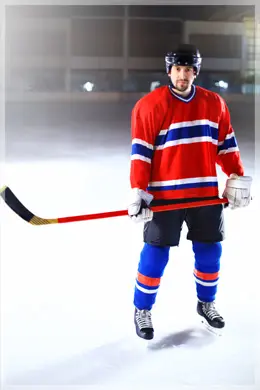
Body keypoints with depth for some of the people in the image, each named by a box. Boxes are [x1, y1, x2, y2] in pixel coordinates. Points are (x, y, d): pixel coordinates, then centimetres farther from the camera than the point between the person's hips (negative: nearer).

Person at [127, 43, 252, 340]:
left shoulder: (214, 103, 6)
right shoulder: (149, 105, -8)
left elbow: (226, 144, 13)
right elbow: (140, 152, -10)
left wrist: (237, 178, 7)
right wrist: (138, 192, -15)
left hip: (205, 194, 4)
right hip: (164, 195, -4)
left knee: (210, 251, 12)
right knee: (156, 255, -1)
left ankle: (206, 303, 32)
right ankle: (142, 310, 16)